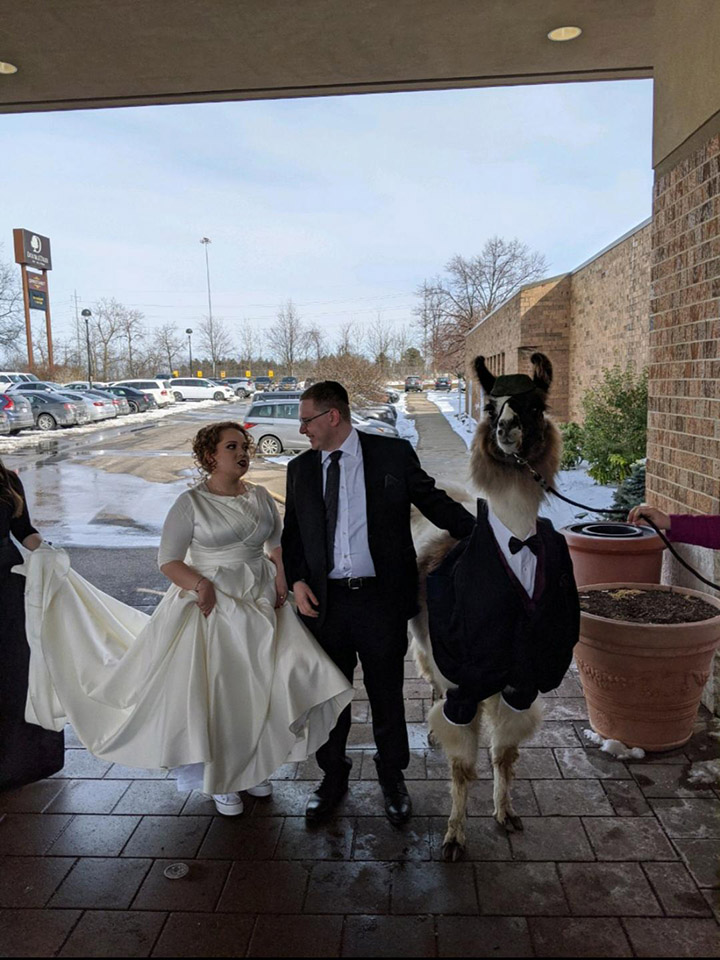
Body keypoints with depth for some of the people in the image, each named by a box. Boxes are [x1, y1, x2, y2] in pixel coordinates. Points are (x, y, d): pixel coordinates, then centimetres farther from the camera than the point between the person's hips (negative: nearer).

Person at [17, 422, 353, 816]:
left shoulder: (260, 496, 5)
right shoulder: (191, 502, -9)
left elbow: (278, 544, 15)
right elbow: (168, 561, -8)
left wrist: (281, 578, -1)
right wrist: (200, 584, -23)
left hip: (260, 605, 4)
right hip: (211, 606, -4)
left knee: (258, 688, 7)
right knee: (214, 694, 5)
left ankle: (253, 766, 33)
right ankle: (221, 780, 28)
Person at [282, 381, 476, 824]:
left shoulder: (393, 454, -4)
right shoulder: (300, 468, 6)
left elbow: (435, 502, 0)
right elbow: (292, 533, 12)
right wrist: (297, 580, -3)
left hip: (381, 598, -3)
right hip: (326, 600, 3)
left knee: (387, 695, 12)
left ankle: (393, 779, 37)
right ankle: (334, 777, 40)